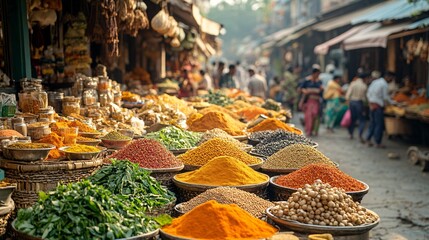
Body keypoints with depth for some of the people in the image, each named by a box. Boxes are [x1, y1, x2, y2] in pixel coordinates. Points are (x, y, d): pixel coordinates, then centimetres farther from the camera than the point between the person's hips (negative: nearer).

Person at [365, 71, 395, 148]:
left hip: (371, 104, 8)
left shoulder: (375, 82, 13)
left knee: (372, 123, 15)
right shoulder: (385, 85, -11)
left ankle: (368, 139, 14)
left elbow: (368, 93, 13)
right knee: (379, 124, -1)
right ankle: (378, 143, 3)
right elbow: (385, 97, -11)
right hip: (378, 106, -8)